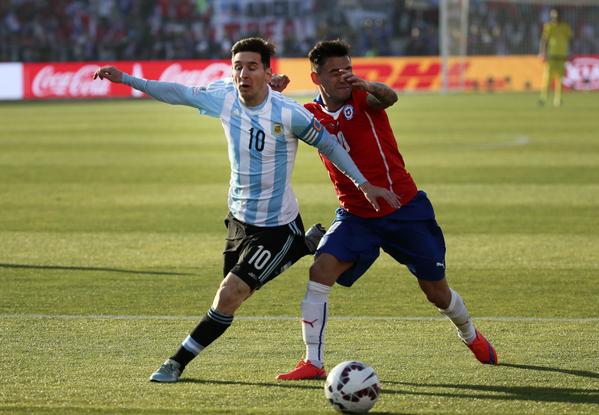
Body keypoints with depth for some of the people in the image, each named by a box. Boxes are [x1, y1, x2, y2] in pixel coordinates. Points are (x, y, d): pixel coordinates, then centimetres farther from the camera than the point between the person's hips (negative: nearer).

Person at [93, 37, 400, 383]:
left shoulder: (289, 114, -23)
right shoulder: (224, 96, -9)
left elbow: (328, 145, -10)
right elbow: (181, 94, 7)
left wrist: (363, 183, -11)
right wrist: (126, 79, 6)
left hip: (276, 226, -7)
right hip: (239, 217, 7)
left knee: (228, 297, -15)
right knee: (230, 296, 22)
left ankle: (178, 363, 2)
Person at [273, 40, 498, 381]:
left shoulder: (364, 100, -11)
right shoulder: (312, 115, -1)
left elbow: (390, 97, -33)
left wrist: (365, 85, -56)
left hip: (405, 209, -2)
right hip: (356, 217, 3)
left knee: (437, 291, 9)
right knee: (320, 271, -22)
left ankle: (471, 335, 41)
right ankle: (314, 362, -18)